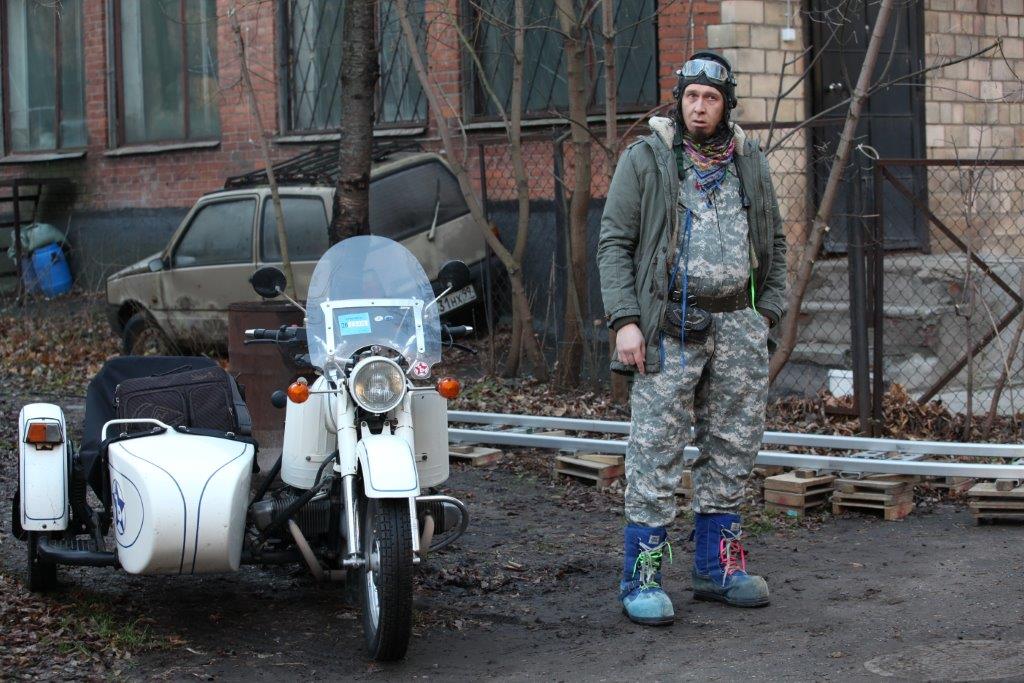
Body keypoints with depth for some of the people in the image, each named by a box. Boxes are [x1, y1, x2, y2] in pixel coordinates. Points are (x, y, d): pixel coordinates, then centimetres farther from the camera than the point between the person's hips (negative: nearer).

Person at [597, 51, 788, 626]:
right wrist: (625, 320, -12)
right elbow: (615, 243, -2)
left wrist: (768, 312, 8)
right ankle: (644, 575, -3)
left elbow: (775, 243, 19)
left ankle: (718, 564, 20)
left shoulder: (750, 163, 13)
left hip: (736, 323, 5)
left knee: (733, 448, 9)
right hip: (670, 327, -5)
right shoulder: (646, 159, 0)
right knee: (656, 453, -8)